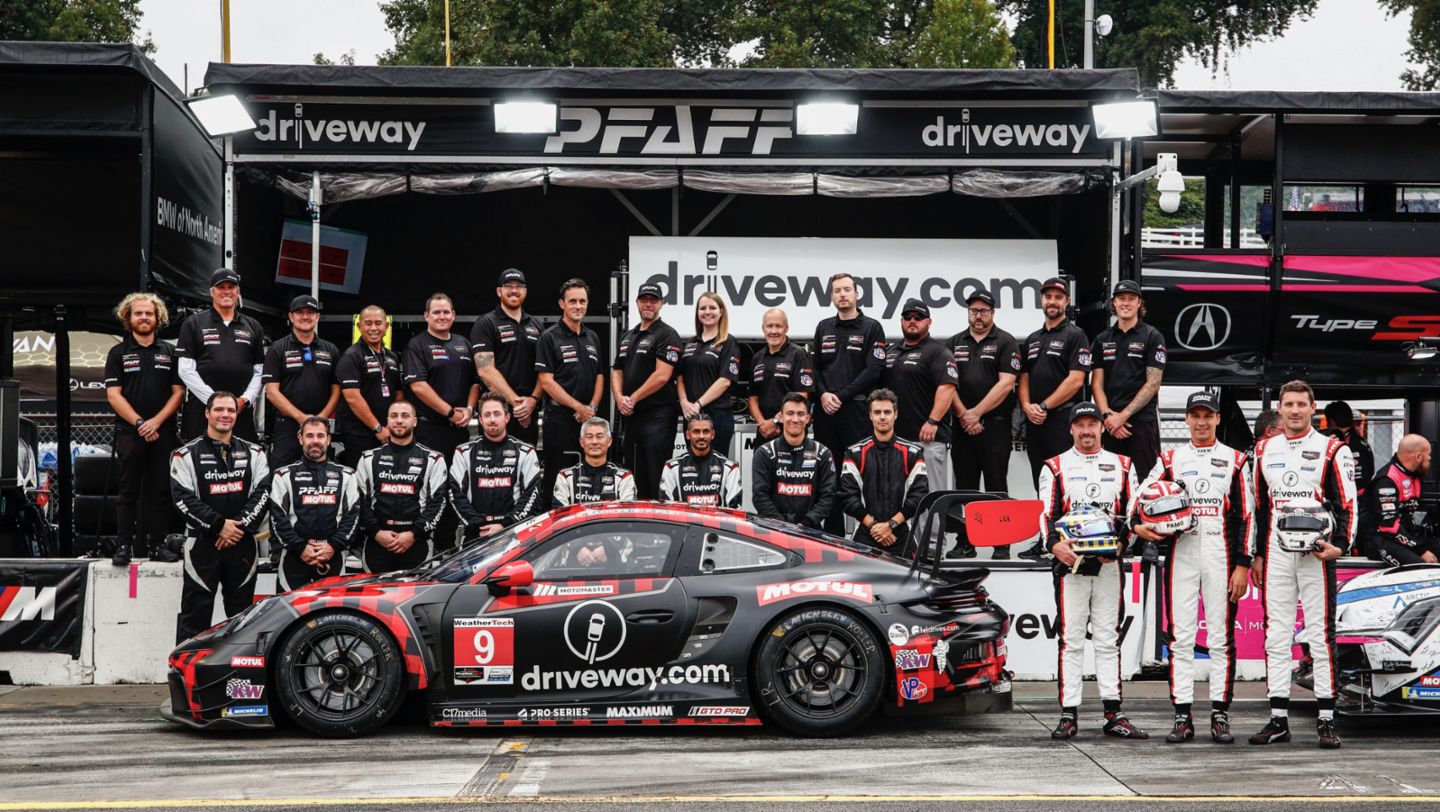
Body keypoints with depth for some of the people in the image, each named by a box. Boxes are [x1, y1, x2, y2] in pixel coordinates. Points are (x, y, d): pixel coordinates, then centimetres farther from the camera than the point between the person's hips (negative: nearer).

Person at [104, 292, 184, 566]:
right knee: (128, 491, -3)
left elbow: (178, 392, 6)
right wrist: (140, 423, -12)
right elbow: (113, 394, -2)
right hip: (129, 433, -2)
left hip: (163, 432, 2)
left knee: (160, 491, 2)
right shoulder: (118, 353, 6)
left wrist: (157, 421, -8)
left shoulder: (169, 353, 11)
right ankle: (124, 546, -2)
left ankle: (157, 544, 7)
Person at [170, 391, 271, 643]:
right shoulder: (187, 455, 0)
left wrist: (240, 525, -12)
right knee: (195, 613, -2)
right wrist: (220, 525, -14)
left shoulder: (254, 453, 10)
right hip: (202, 544, -3)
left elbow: (262, 493, 2)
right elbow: (184, 499, -8)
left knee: (242, 611, 8)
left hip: (242, 544, 3)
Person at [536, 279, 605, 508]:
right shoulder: (550, 338, -4)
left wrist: (592, 407, -2)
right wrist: (578, 407, -15)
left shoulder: (592, 338, 16)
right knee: (556, 480, -6)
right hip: (560, 419, -6)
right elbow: (546, 381, -10)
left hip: (588, 420, 6)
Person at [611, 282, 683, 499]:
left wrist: (633, 399, -10)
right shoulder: (627, 336, 19)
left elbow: (662, 376, -14)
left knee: (655, 477, -10)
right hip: (630, 415, 8)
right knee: (631, 472, 11)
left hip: (657, 415, -8)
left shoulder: (667, 335, -5)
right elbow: (617, 372, 18)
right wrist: (620, 398, -3)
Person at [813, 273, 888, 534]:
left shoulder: (871, 328, 2)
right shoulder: (823, 327, 16)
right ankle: (833, 535, 10)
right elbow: (814, 366, 15)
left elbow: (874, 370, -7)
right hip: (826, 411, 5)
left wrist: (842, 396, -11)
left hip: (857, 410, -5)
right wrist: (824, 394, -3)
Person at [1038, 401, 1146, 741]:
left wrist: (1119, 543, -9)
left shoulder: (1122, 466, 14)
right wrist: (1055, 544, -20)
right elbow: (1047, 513, -1)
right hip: (1070, 561, -2)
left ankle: (1113, 715, 5)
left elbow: (1132, 511, 9)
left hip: (1109, 563, 2)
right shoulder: (1055, 467, 7)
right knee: (1071, 640, -2)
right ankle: (1069, 715, -1)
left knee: (1108, 639, 4)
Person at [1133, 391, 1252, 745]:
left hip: (1221, 557, -1)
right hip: (1181, 554, 1)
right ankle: (1183, 716, 3)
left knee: (1221, 637, 0)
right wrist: (1139, 525, -13)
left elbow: (1244, 516, 4)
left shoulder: (1235, 460, 7)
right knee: (1180, 636, -1)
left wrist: (1242, 565, -3)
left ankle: (1220, 714, 4)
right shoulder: (1170, 459, 12)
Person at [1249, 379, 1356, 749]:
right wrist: (1257, 556, 16)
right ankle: (1278, 719, 8)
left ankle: (1326, 721, -1)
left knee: (1321, 635, -4)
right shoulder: (1265, 451, 14)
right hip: (1276, 555, 4)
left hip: (1315, 553, -4)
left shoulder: (1332, 451, 1)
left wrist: (1339, 546, -15)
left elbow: (1347, 504, -2)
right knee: (1276, 636, 4)